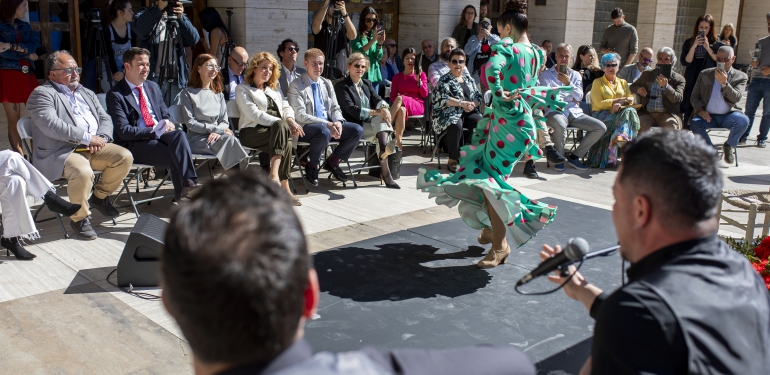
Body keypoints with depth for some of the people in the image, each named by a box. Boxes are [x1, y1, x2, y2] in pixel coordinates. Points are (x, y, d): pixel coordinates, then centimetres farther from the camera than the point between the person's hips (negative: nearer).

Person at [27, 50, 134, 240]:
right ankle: (79, 218, -10)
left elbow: (105, 119, 16)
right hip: (59, 153, -7)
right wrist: (87, 138, -21)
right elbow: (51, 125, -19)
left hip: (93, 149, 7)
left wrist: (101, 138, -7)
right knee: (82, 171, -35)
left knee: (124, 157, -13)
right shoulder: (42, 94, -3)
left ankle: (100, 196, 11)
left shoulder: (86, 93, 22)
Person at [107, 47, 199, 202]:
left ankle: (188, 184, -38)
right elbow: (123, 131, -11)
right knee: (176, 157, -30)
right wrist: (154, 131, -20)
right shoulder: (115, 95, -4)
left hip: (161, 135, 5)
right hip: (136, 144, -5)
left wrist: (168, 124, -4)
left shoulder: (153, 87, 18)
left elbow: (165, 115, 22)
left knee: (179, 134, -30)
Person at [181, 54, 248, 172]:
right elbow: (190, 123, -5)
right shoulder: (188, 93, 5)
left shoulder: (218, 94, 21)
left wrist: (217, 133, -11)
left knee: (233, 139, -33)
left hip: (216, 137, 4)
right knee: (229, 139, -33)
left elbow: (224, 121, 13)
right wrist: (217, 129, -12)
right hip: (197, 140, -4)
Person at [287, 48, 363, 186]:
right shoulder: (296, 86, -5)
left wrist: (338, 122, -10)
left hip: (329, 125, 7)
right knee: (324, 132, -39)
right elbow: (300, 115, -14)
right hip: (306, 128, -6)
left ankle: (332, 162, 4)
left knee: (357, 130, -14)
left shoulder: (327, 83, 17)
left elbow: (335, 108, 16)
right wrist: (326, 124, -23)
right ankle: (312, 166, -10)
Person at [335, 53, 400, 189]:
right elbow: (351, 109, -13)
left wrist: (384, 108, -21)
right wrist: (377, 112, -23)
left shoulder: (367, 84, 23)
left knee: (382, 119, -30)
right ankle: (386, 173, -43)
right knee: (380, 134, -31)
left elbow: (377, 100, 6)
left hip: (373, 122, 5)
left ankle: (384, 147, -53)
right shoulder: (341, 86, 2)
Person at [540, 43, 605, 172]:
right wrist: (570, 99, 0)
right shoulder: (547, 74, 10)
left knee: (601, 127, -14)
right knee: (560, 125, -41)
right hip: (555, 112, -5)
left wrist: (568, 83, -8)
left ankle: (574, 156, -2)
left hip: (575, 113, 5)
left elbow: (579, 97, 6)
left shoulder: (575, 75, 20)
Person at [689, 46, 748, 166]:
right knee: (694, 123, -33)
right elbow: (694, 97, 10)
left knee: (743, 121, -33)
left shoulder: (740, 77, 8)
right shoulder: (705, 74, 13)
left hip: (728, 115, 0)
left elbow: (736, 98, -8)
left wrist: (724, 83, -22)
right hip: (708, 116, 0)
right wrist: (700, 110, -10)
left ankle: (729, 146, -1)